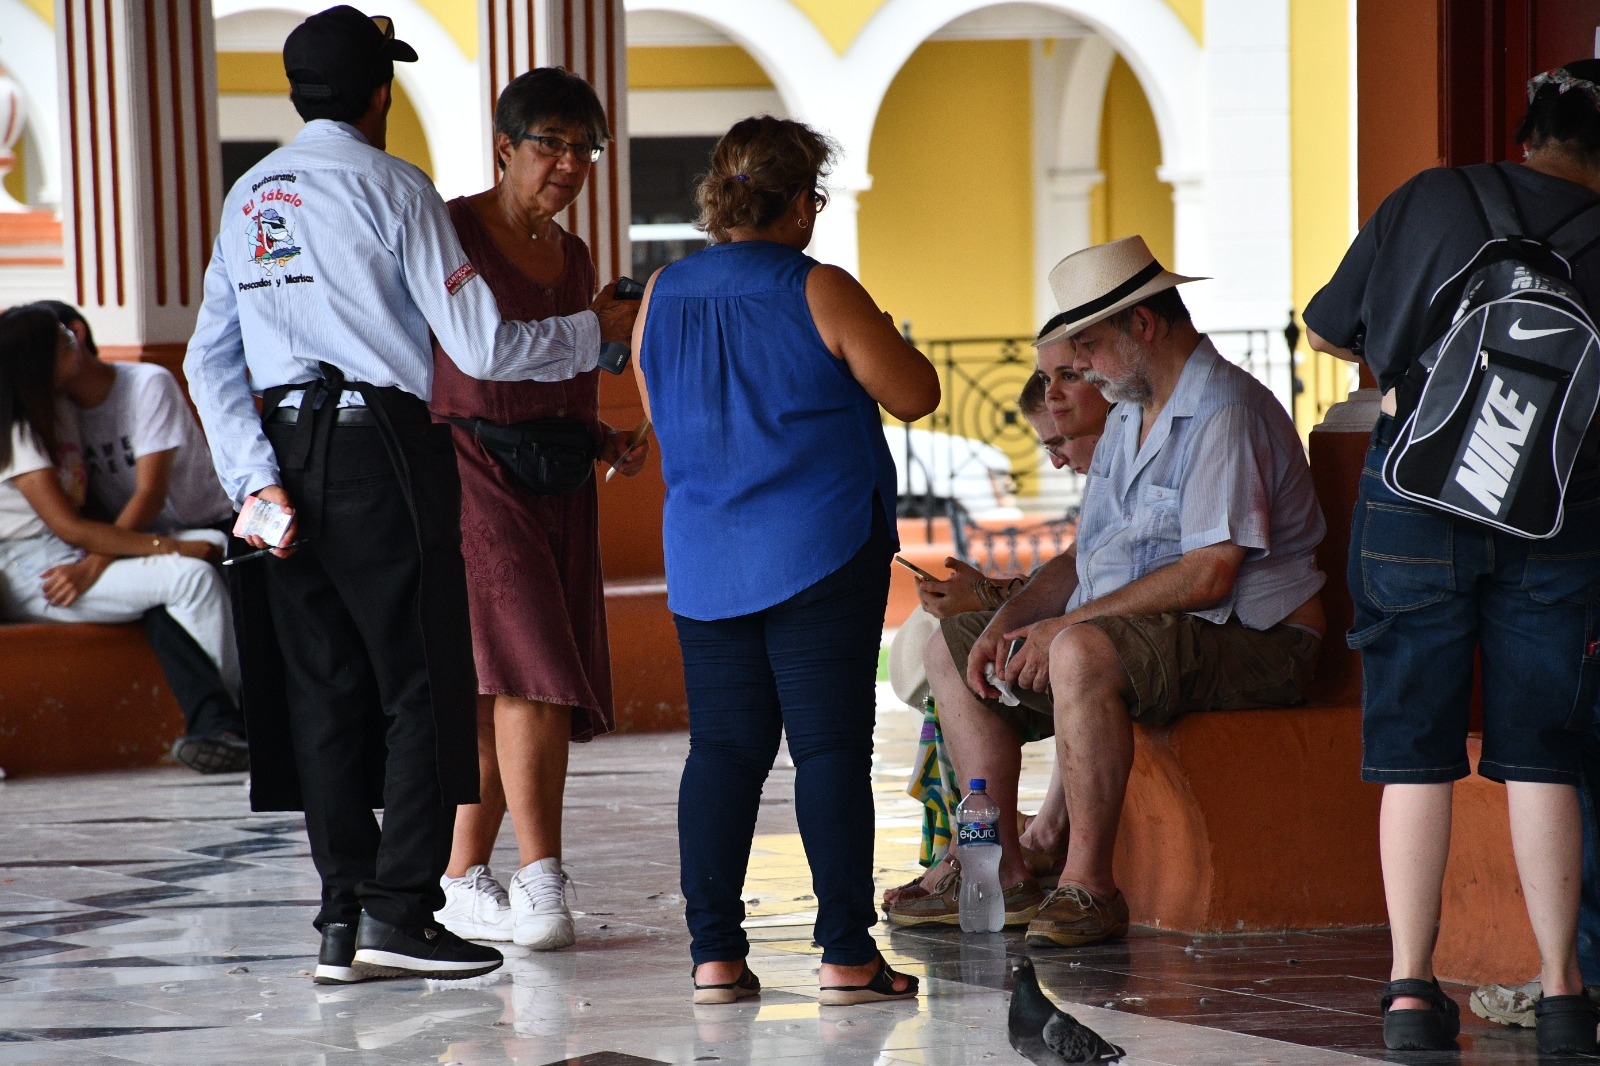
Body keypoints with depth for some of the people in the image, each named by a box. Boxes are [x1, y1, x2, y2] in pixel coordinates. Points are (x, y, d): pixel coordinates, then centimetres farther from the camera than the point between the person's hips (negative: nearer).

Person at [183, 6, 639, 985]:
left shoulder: (249, 197, 14)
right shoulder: (392, 189, -6)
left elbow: (212, 362, 10)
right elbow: (482, 348, -9)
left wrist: (254, 477, 5)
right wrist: (594, 331, 6)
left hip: (289, 454, 7)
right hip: (381, 453, -6)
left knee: (324, 689, 8)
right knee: (424, 684, -2)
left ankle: (344, 922, 8)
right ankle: (399, 913, -7)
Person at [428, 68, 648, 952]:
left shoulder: (572, 259, 17)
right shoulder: (448, 232, -5)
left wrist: (610, 443, 8)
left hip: (556, 485, 7)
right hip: (472, 473, -7)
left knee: (501, 687, 5)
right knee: (528, 672, -16)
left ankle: (463, 883, 10)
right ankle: (542, 885, -18)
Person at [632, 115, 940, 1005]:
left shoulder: (663, 296, 5)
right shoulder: (820, 293, -11)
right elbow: (915, 395, -5)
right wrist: (878, 337, 12)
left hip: (705, 563, 5)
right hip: (819, 555, -5)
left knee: (723, 749, 7)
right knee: (830, 749, -3)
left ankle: (715, 952, 3)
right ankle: (847, 952, -5)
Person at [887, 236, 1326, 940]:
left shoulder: (1225, 413, -16)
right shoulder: (1129, 416, 17)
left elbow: (1210, 574, -24)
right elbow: (1086, 556, 18)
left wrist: (1068, 622, -22)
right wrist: (1008, 619, -1)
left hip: (1249, 641, -11)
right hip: (1134, 631, 11)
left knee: (1083, 652, -38)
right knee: (951, 648, 12)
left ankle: (1088, 884, -33)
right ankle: (1000, 872, 4)